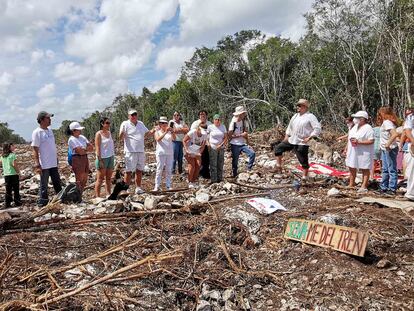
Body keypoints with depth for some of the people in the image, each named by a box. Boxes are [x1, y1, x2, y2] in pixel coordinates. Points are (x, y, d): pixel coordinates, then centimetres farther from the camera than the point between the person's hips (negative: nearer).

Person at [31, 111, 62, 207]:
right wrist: (37, 165, -19)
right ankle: (42, 204, 12)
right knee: (44, 186, 2)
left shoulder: (50, 130, 10)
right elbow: (35, 150, -15)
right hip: (44, 165, -7)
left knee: (57, 184, 16)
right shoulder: (37, 133, -12)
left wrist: (56, 158, 17)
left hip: (53, 163, 7)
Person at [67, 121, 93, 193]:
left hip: (85, 159, 8)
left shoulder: (82, 137, 13)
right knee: (79, 181, -4)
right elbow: (79, 151, -18)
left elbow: (91, 147, 7)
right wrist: (87, 149, -1)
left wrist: (83, 149, -9)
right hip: (77, 159, -8)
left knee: (84, 180, 10)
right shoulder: (71, 139, -9)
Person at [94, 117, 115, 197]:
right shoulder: (98, 134, -8)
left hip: (110, 157, 7)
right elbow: (97, 148, -12)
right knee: (100, 179, -2)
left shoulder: (109, 133, 12)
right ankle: (97, 196, 4)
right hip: (102, 158, -7)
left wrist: (113, 158, 13)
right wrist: (100, 160, -17)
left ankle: (108, 195, 17)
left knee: (108, 178, 10)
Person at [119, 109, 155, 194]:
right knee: (128, 171, -3)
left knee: (139, 170, 10)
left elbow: (147, 133, 22)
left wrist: (152, 131, 1)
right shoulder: (125, 124, -4)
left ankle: (138, 188, 20)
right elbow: (121, 139, -10)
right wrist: (122, 134, -32)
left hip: (141, 151, 6)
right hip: (130, 152, -6)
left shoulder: (141, 124, 14)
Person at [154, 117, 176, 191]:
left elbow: (174, 138, -6)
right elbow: (158, 139, -14)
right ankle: (157, 186, 0)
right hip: (161, 153, -2)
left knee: (169, 170, 4)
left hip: (170, 153, 3)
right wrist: (165, 132, -24)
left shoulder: (169, 132, 13)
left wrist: (172, 131, -23)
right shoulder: (157, 132, 7)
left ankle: (168, 186, 9)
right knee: (159, 170, -3)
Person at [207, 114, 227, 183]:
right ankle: (214, 180, 2)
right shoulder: (210, 127, -3)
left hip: (221, 148, 3)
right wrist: (207, 143, -9)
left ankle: (220, 178, 18)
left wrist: (221, 145, -8)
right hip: (213, 148, -3)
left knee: (220, 164, 8)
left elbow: (226, 137, 4)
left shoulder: (223, 127, 5)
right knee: (213, 164, -3)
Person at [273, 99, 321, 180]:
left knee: (303, 161, 0)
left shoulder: (310, 117, -9)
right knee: (278, 148, 3)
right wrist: (287, 136, 14)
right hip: (291, 141, 7)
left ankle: (305, 176, 16)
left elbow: (317, 128, -14)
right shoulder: (295, 116, 14)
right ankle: (278, 167, 10)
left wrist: (309, 137, -18)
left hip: (302, 143, -7)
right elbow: (290, 127, 24)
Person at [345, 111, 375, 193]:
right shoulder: (355, 127, 13)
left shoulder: (368, 128, -13)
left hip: (364, 153, -8)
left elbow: (371, 141, -19)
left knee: (365, 169, 1)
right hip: (353, 152, 8)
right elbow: (350, 137, 21)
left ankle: (364, 187, 5)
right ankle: (351, 185, 23)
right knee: (352, 168, 13)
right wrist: (347, 148, 16)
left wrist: (358, 142, -24)